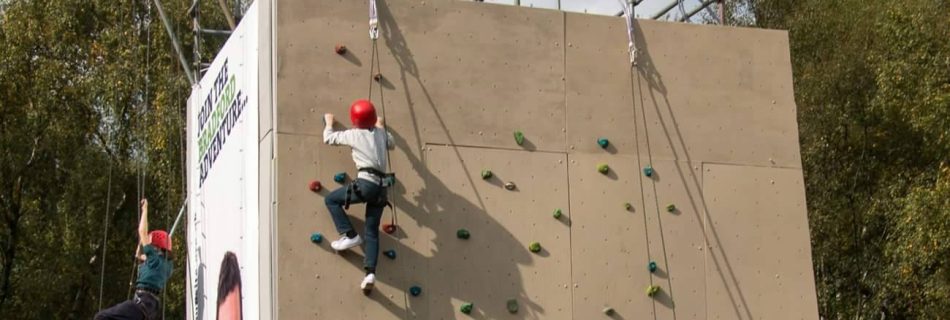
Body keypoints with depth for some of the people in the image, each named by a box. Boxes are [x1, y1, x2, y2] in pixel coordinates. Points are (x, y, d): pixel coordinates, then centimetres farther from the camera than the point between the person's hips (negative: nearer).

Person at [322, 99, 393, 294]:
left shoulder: (353, 134, 4)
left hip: (366, 183, -6)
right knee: (372, 232, 7)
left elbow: (328, 138, 17)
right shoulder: (380, 133, 17)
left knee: (332, 199, 15)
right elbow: (390, 142, 41)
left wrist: (329, 123, 35)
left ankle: (349, 235, 2)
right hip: (381, 187, 6)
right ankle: (370, 272, -9)